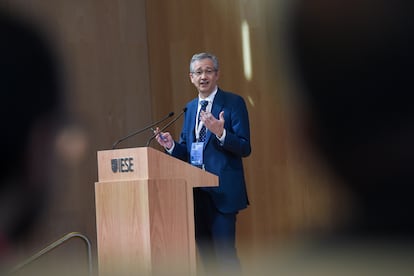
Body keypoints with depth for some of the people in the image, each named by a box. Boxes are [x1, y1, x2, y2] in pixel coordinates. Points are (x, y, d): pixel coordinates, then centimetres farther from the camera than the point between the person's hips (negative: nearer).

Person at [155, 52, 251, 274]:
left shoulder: (233, 103, -3)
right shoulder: (190, 108, 17)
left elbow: (244, 148, -9)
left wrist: (220, 133, -25)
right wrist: (171, 146, -1)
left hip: (221, 190, -7)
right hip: (196, 190, 7)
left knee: (225, 253, -11)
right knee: (206, 253, 10)